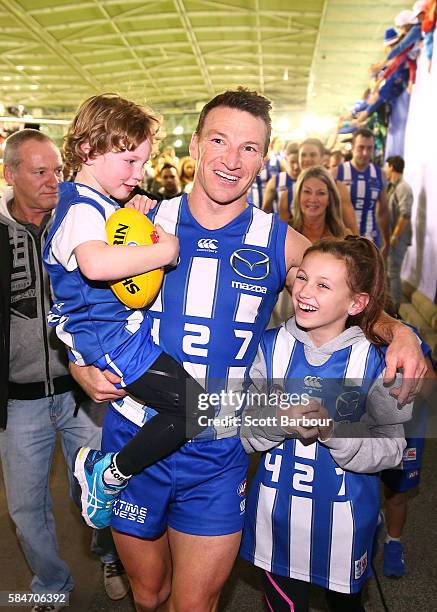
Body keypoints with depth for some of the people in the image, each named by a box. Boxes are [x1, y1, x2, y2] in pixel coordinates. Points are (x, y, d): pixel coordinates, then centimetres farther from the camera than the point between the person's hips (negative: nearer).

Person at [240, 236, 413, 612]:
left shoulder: (374, 361, -14)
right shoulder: (272, 346, -8)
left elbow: (392, 449, -13)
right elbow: (246, 433, -4)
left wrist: (333, 431, -28)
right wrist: (279, 421, -25)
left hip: (344, 517, -1)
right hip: (276, 511, 1)